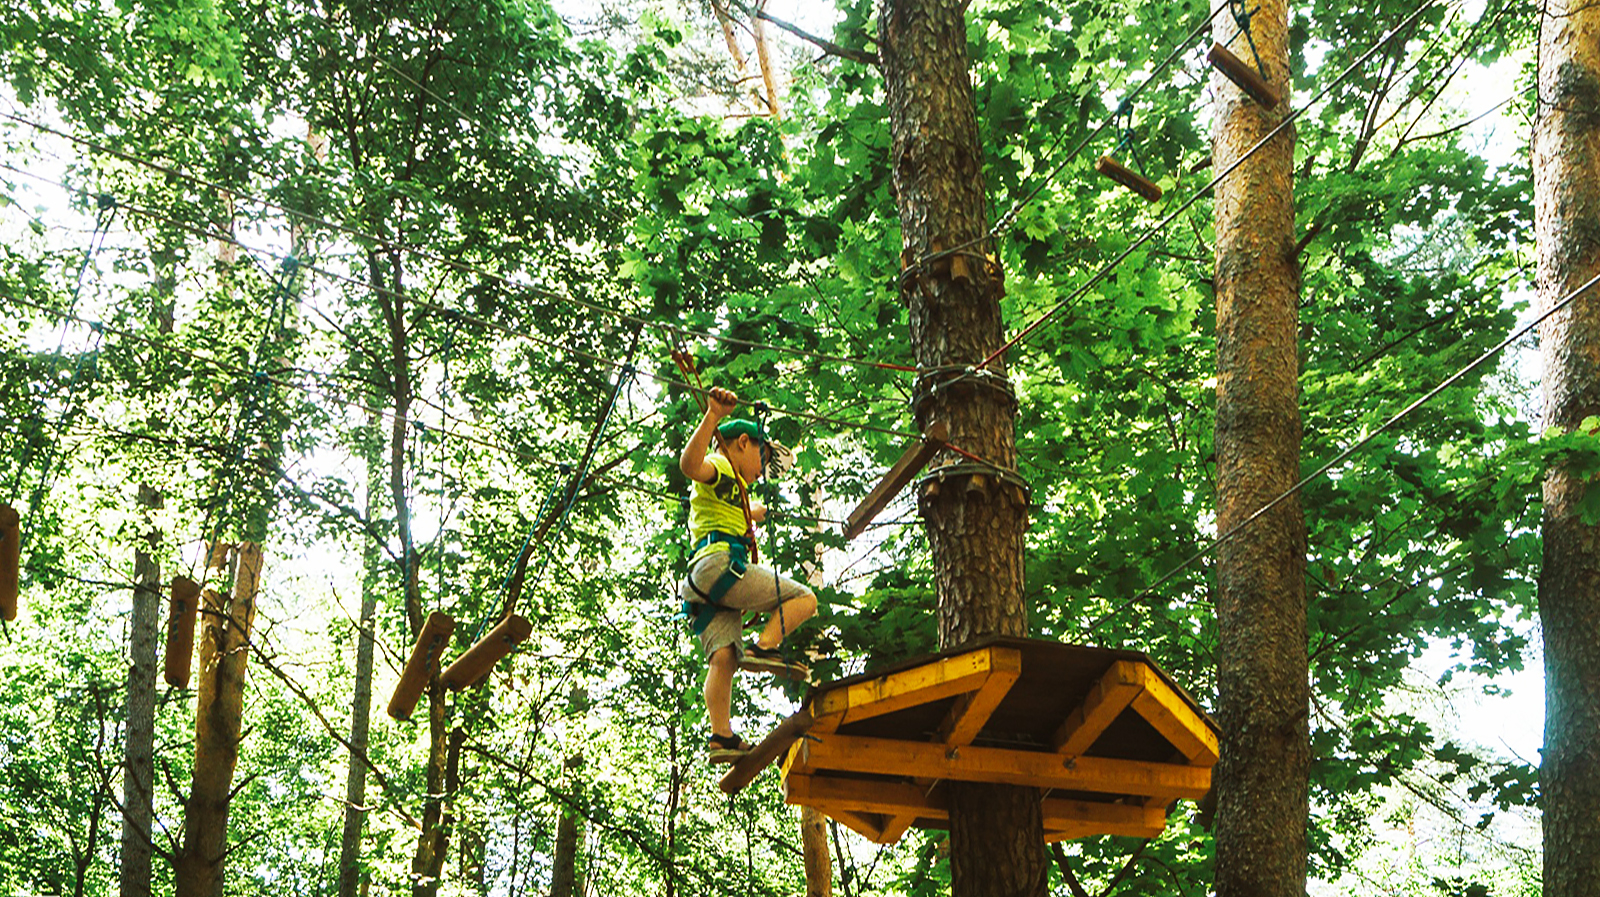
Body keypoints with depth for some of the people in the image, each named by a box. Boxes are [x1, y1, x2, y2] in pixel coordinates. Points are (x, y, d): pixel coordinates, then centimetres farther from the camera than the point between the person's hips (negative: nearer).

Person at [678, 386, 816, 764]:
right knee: (804, 599, -3)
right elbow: (689, 464, -19)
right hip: (720, 562, -9)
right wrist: (713, 415, -30)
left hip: (704, 584, 9)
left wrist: (760, 512, 81)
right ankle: (764, 647, -22)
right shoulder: (718, 466, 8)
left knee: (723, 657, -10)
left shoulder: (729, 489, 37)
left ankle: (721, 737, -24)